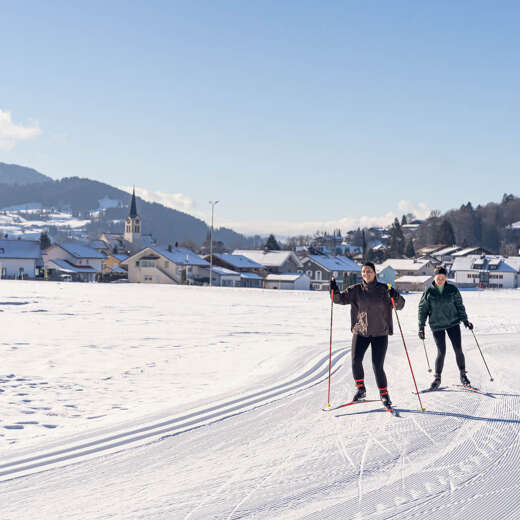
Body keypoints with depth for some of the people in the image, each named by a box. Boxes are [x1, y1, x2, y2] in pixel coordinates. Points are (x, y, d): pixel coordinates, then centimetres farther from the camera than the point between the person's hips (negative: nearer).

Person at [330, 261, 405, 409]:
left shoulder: (383, 290, 0)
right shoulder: (356, 290, 4)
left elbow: (400, 305, -3)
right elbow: (341, 298, 1)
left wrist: (396, 297, -25)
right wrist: (334, 291, -20)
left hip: (380, 333, -2)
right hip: (360, 332, 2)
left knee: (378, 366, -7)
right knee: (356, 360, -14)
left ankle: (384, 394, 10)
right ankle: (360, 389, 6)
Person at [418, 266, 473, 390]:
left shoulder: (452, 289, -2)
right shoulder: (429, 291, -5)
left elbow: (459, 305, 8)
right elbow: (422, 309, 0)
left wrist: (465, 320, 3)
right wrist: (421, 327, -2)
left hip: (453, 323, 2)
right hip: (437, 325, -2)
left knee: (458, 349, -2)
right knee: (441, 352, -4)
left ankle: (463, 375, 13)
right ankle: (437, 378, 11)